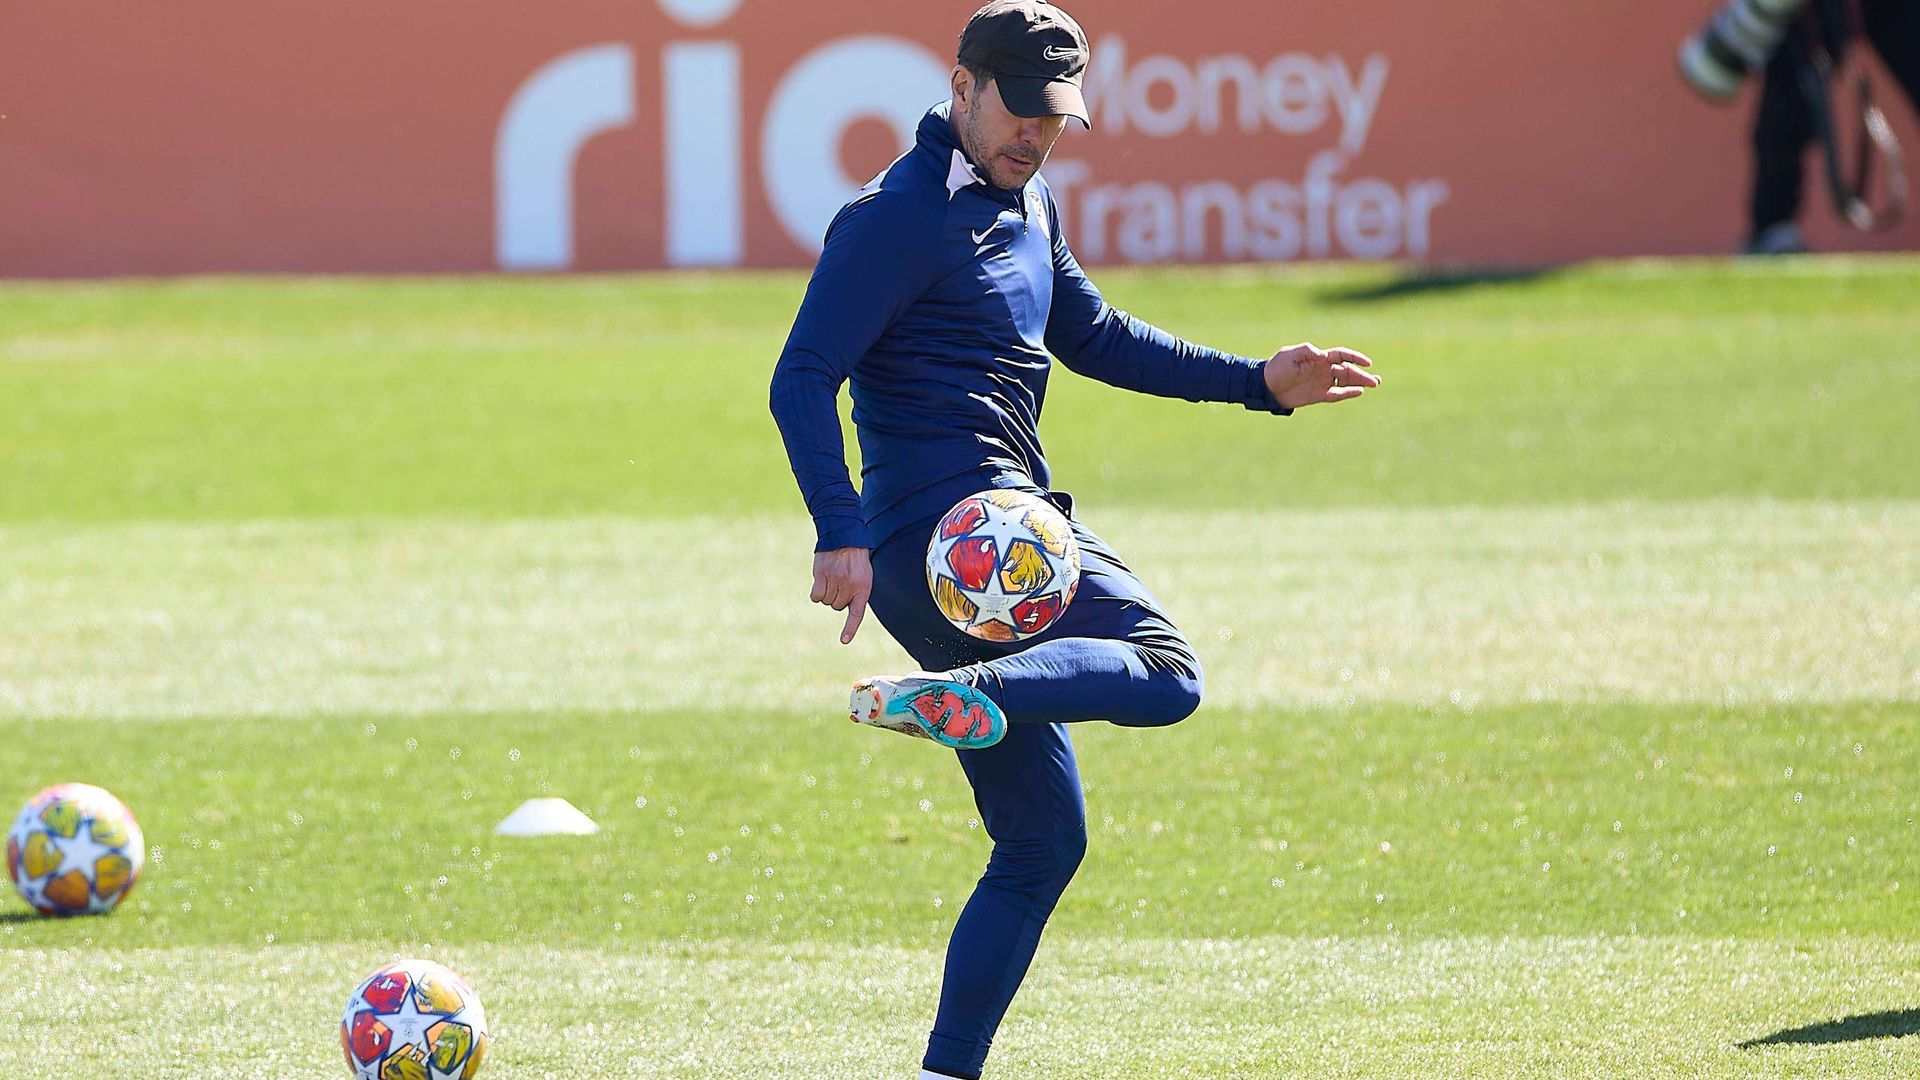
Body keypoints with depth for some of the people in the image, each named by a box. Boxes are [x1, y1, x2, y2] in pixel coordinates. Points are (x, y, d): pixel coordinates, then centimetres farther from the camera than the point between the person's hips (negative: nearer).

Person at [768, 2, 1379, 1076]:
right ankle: (945, 695, -41)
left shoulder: (1029, 205, 20)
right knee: (1164, 672, -26)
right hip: (947, 526, -10)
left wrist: (1257, 380, 24)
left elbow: (1093, 336, 32)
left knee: (1042, 843, 10)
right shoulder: (901, 216, -10)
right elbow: (804, 378, -16)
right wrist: (841, 534, -27)